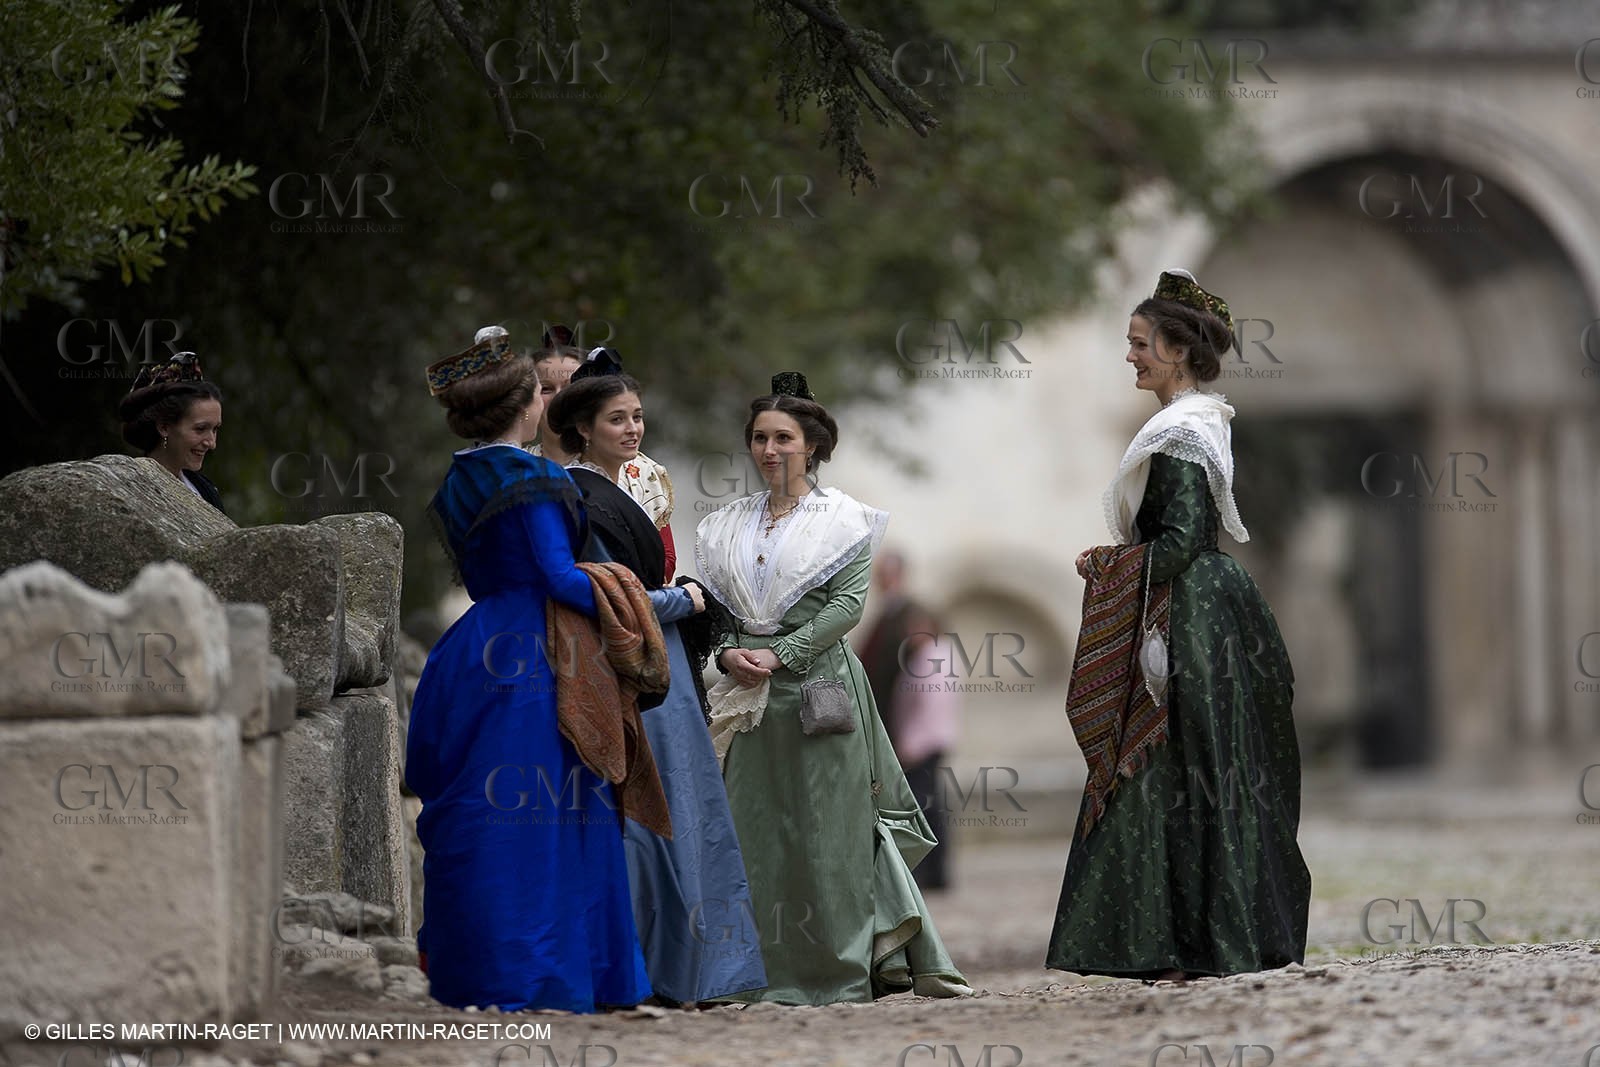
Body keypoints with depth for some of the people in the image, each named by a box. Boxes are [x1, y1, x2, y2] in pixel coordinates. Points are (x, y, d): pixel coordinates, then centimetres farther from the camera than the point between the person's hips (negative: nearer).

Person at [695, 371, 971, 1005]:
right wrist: (729, 652, -10)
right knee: (755, 827, 1)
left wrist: (780, 654, -15)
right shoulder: (728, 526, 15)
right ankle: (772, 972, 5)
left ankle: (840, 972, 0)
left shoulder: (843, 519, 3)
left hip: (819, 684, -4)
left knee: (829, 831, -5)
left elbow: (848, 602, -7)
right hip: (749, 693, 4)